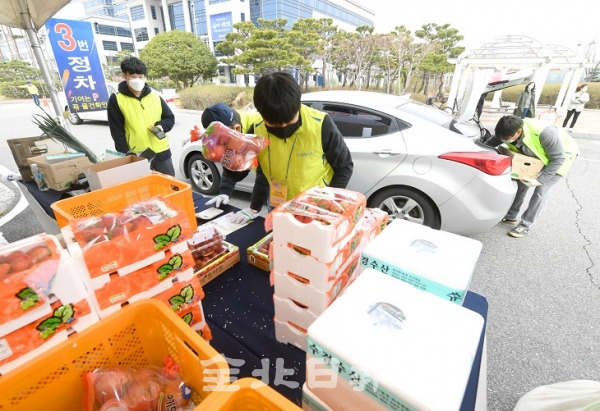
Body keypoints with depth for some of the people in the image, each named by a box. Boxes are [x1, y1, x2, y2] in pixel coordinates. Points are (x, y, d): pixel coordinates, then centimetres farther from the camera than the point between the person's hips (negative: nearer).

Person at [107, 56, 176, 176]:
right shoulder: (116, 100, -2)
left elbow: (170, 118, 12)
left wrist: (161, 126, -10)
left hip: (162, 152, 3)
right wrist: (126, 154, -8)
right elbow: (117, 131, -2)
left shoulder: (156, 97, 6)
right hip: (137, 156, -3)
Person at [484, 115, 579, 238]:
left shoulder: (544, 132, -42)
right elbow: (489, 144, -11)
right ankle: (510, 216, 18)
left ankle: (525, 225, 0)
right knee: (522, 184, 5)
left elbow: (558, 159, -31)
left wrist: (539, 180, -31)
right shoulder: (509, 131, -26)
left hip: (562, 155, -5)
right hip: (538, 155, 6)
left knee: (541, 190, -9)